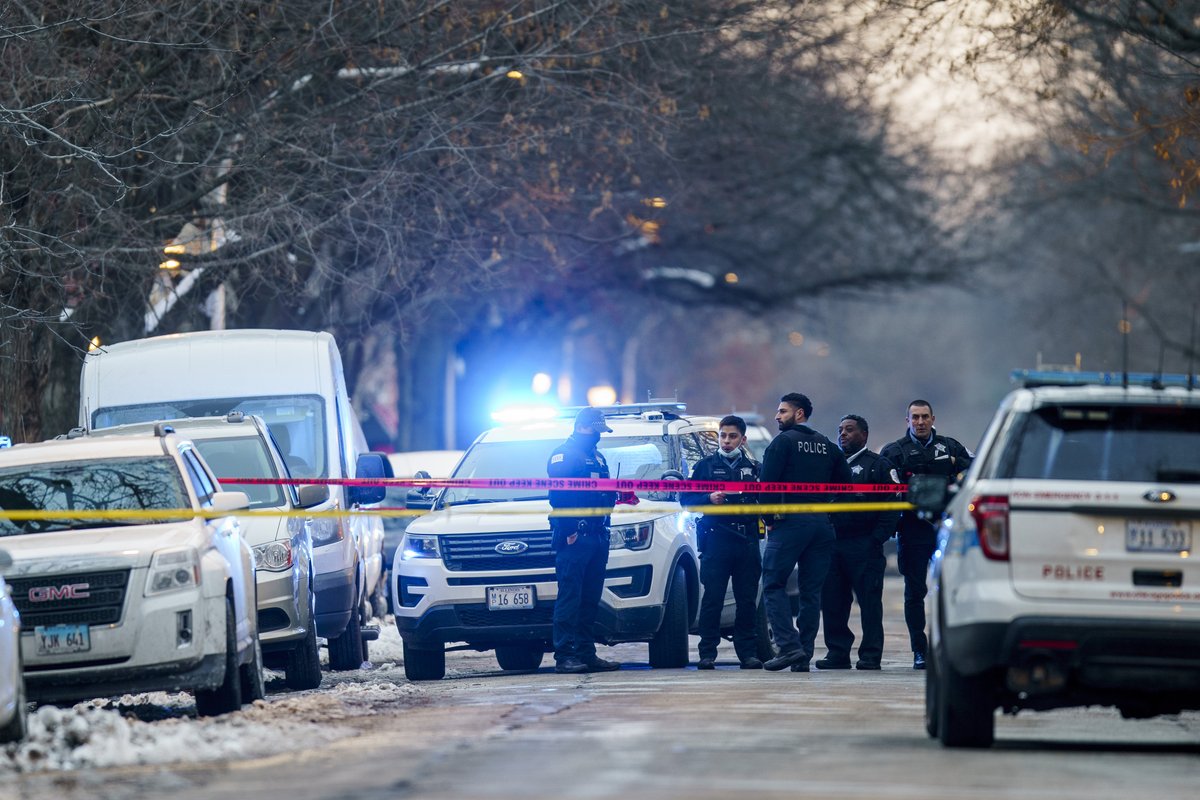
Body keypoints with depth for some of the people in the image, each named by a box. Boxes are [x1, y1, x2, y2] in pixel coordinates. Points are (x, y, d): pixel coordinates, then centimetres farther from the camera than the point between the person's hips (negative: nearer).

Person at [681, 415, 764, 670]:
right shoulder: (706, 465, 11)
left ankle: (747, 652, 6)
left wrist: (755, 508, -3)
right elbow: (686, 498, 7)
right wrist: (709, 498, -10)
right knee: (713, 598, -6)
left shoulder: (753, 468, 17)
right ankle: (707, 653, -5)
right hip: (715, 541, -2)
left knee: (747, 599, 1)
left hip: (747, 541, 2)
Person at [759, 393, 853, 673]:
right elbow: (844, 480, 12)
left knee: (774, 584, -2)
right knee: (811, 590, 7)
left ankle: (789, 646, -16)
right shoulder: (827, 446, 16)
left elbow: (768, 481, -10)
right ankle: (803, 656, 4)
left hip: (791, 521, -6)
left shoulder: (783, 441, -2)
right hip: (822, 523, 6)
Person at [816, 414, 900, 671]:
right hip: (833, 543, 5)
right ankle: (837, 652, 10)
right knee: (832, 601, 3)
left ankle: (871, 655, -2)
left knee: (869, 600, -5)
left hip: (864, 545, -5)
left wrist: (878, 537, -12)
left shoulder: (878, 465, 3)